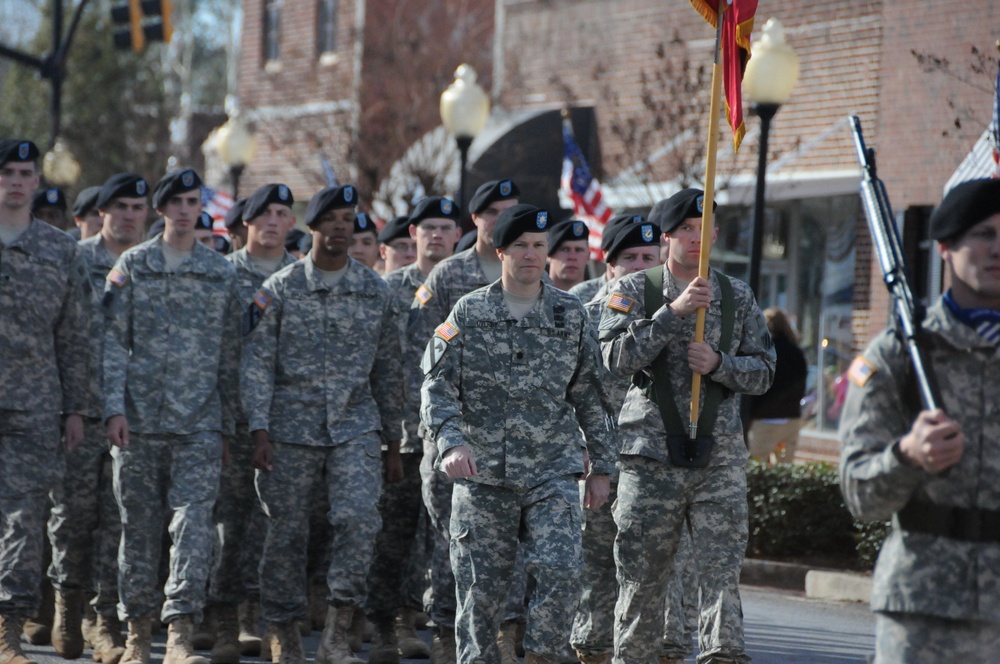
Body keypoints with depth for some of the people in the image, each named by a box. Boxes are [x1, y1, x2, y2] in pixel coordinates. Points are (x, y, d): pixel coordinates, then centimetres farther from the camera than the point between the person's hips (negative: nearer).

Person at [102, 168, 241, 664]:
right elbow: (113, 339, 1)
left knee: (194, 522, -12)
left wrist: (227, 424, 12)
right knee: (139, 526, 5)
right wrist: (114, 406, -10)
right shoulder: (132, 265, 6)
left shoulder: (222, 274, 10)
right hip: (140, 418, 0)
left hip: (199, 421, 0)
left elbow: (229, 355, 13)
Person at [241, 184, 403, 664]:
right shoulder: (280, 289, 1)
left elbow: (387, 371, 14)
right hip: (291, 427, -1)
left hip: (356, 426, 1)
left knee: (359, 516, -18)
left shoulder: (375, 292, 8)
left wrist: (393, 440, 14)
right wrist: (259, 431, -11)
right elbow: (257, 363, -2)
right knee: (287, 532, 3)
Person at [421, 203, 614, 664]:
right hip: (483, 474, 0)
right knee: (480, 589, 2)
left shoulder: (570, 315, 7)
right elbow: (438, 386, -3)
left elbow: (590, 397, 12)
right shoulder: (469, 313, 3)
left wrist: (601, 466, 10)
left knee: (560, 573, -16)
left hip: (553, 473, 0)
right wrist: (451, 442, -19)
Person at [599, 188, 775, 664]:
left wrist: (719, 364, -11)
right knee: (642, 579, 5)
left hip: (720, 456, 2)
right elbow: (617, 358, -13)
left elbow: (763, 371, 9)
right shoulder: (634, 291, 2)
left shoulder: (737, 296, 10)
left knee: (722, 571, -8)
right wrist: (673, 312, -19)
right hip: (652, 455, -1)